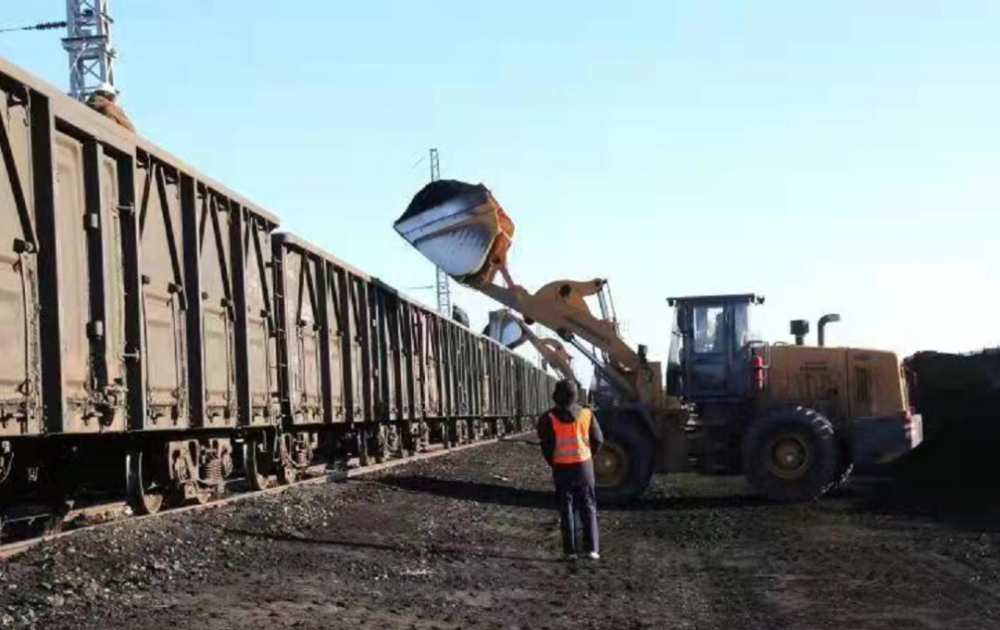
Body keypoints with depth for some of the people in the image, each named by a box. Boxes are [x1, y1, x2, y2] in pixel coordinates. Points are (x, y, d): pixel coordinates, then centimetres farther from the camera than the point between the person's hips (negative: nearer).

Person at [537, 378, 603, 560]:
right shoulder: (586, 414, -4)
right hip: (584, 465, 1)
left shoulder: (549, 418, -10)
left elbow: (546, 445, -8)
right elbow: (598, 440, -1)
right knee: (588, 507, 9)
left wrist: (552, 462, 9)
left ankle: (570, 550, 7)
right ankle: (591, 548, 3)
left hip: (561, 468, -1)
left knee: (566, 508, 8)